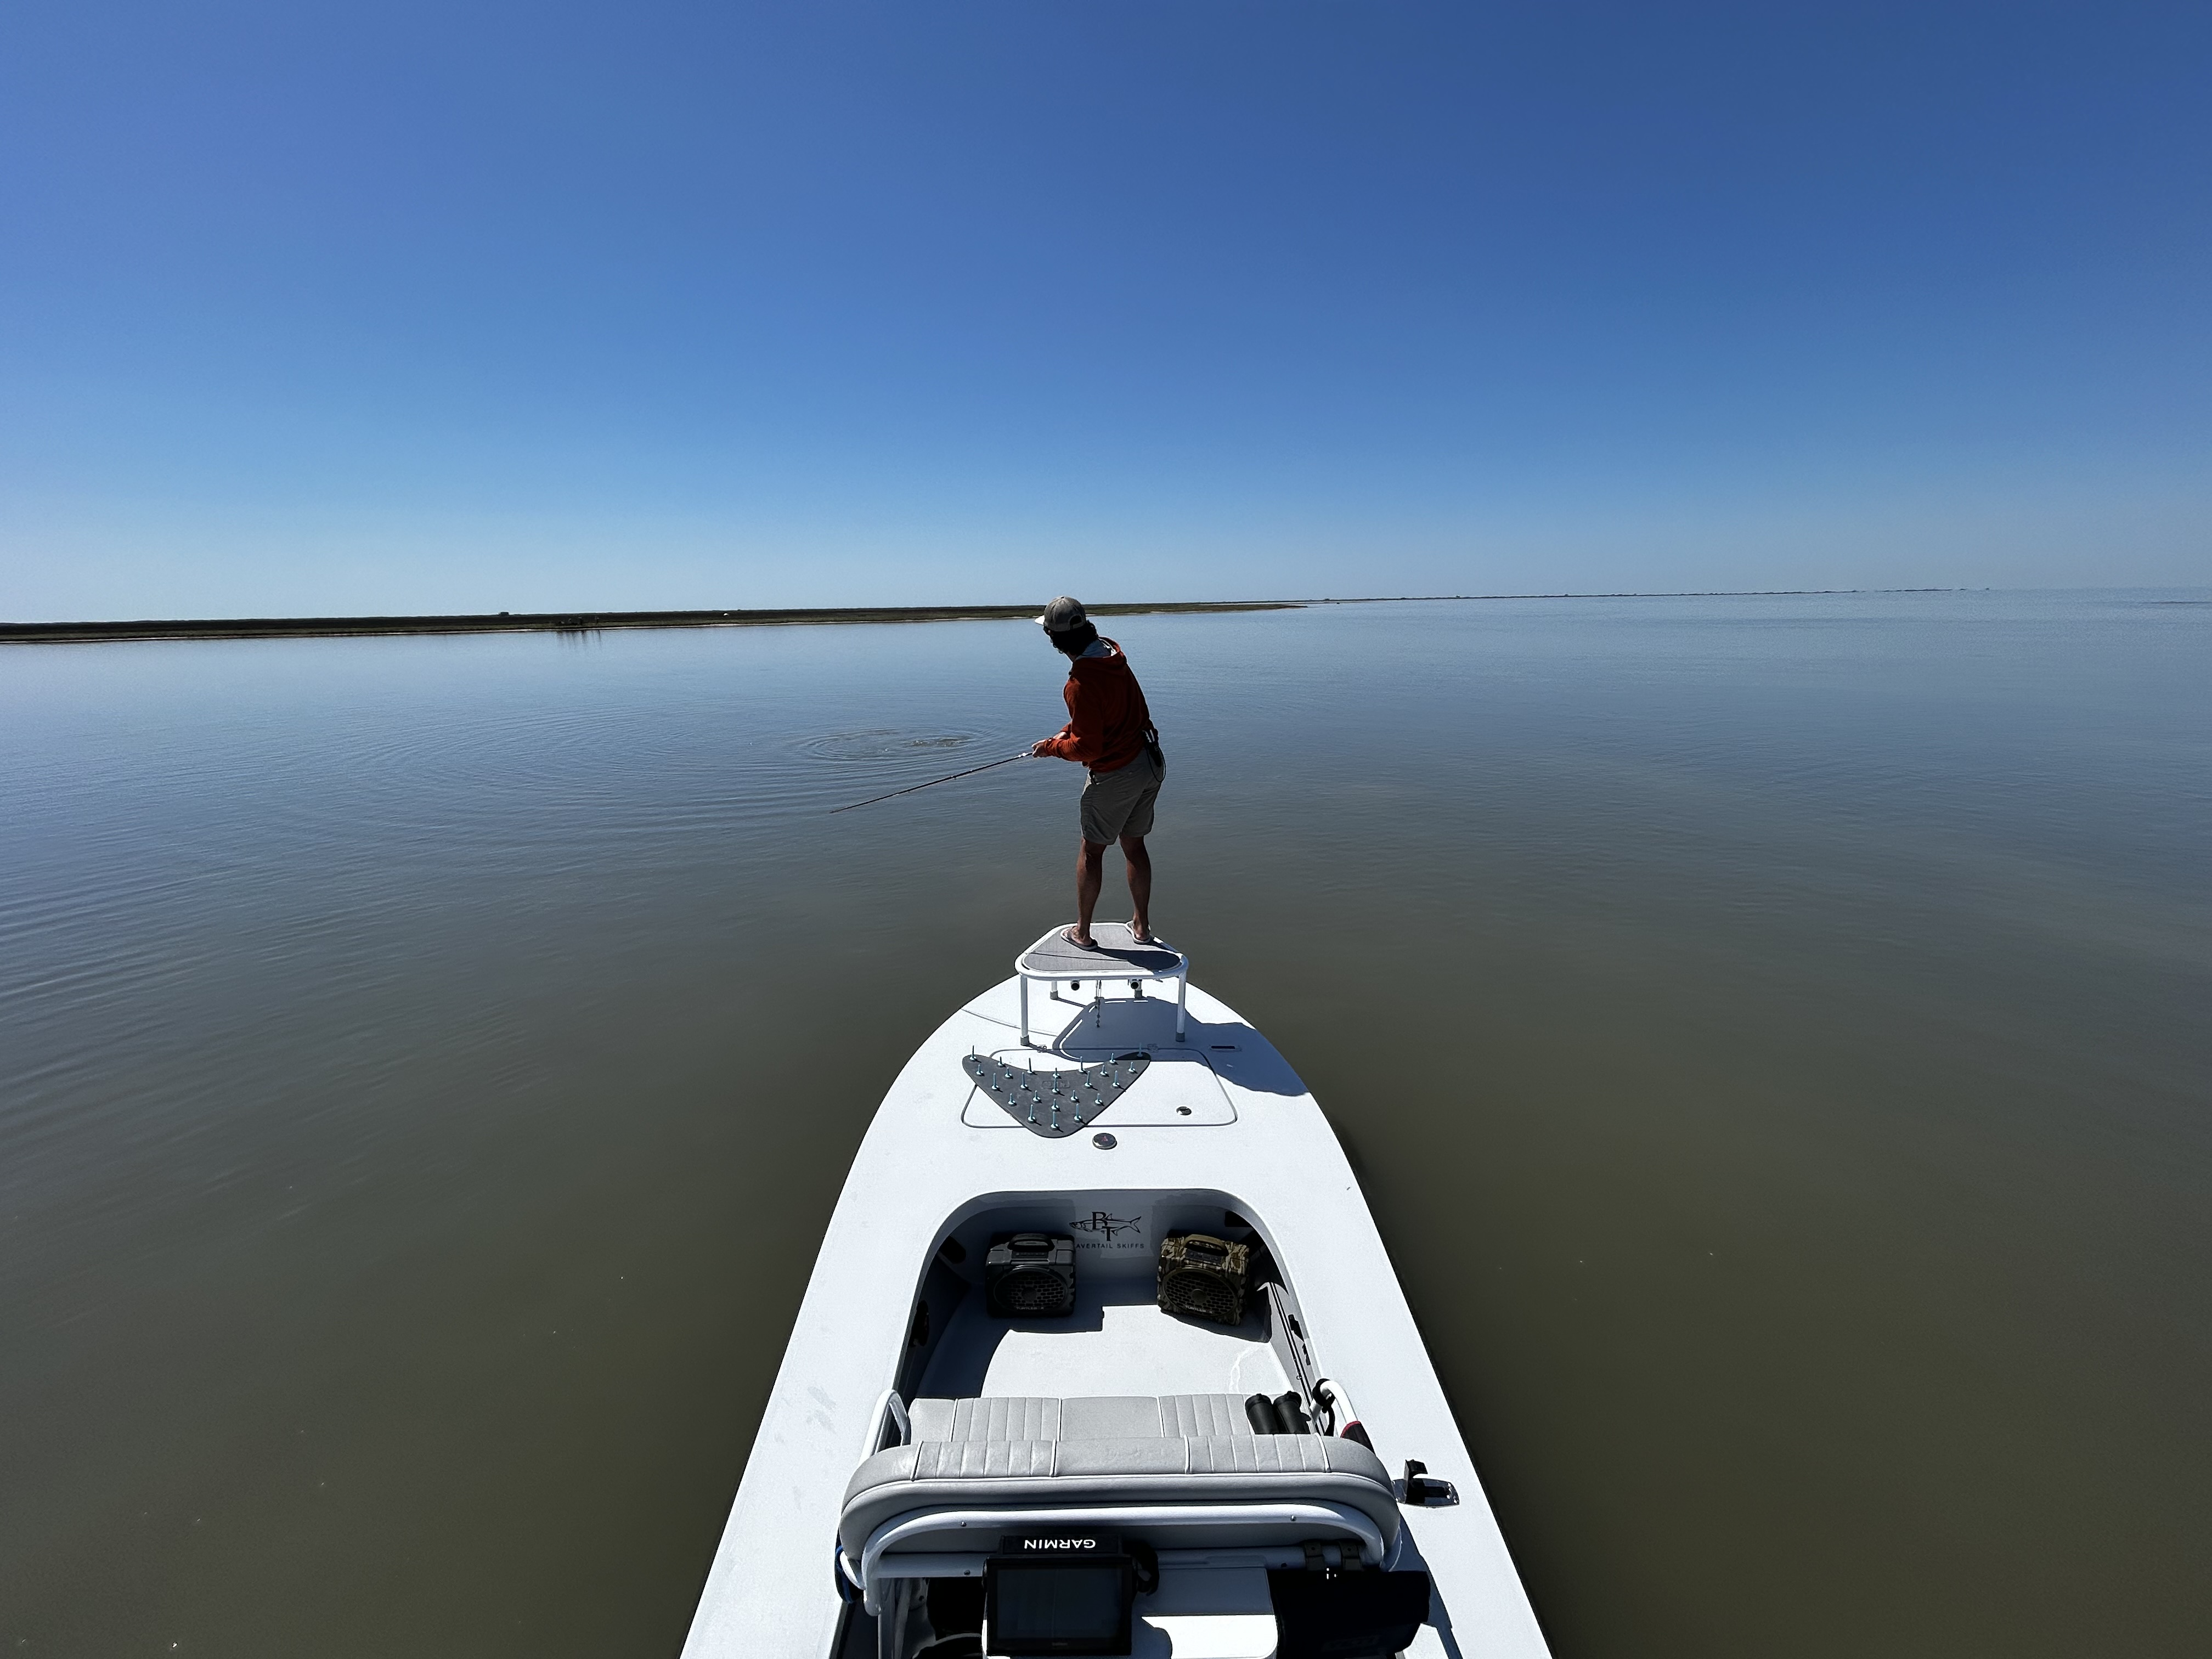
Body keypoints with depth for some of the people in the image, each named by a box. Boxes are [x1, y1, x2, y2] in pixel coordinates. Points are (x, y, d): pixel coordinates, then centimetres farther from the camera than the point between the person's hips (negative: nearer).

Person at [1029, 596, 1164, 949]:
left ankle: (1082, 933, 22)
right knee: (1134, 845, 19)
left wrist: (1053, 746, -4)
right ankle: (1142, 927, 30)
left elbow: (1086, 748, -21)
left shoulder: (1080, 684, -25)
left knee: (1092, 851, 9)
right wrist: (1068, 730, 9)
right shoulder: (1115, 658, 2)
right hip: (1150, 764, 8)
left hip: (1115, 774, -8)